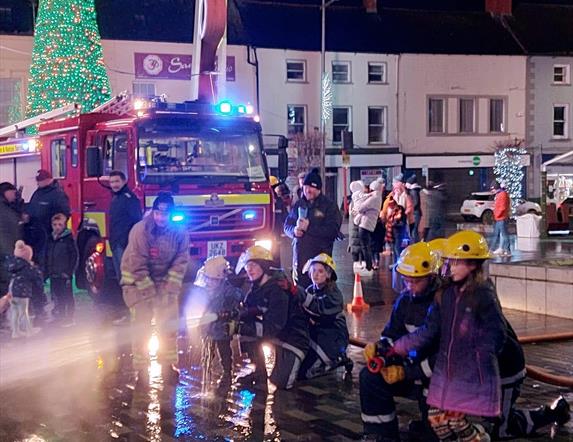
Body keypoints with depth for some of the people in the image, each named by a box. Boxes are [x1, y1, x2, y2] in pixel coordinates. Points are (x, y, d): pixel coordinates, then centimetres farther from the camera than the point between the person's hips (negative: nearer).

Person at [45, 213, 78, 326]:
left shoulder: (68, 238, -8)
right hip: (53, 274, 6)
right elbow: (46, 256, 16)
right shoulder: (50, 239, 9)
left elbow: (74, 256, -10)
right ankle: (59, 316, 24)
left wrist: (69, 271, -13)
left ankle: (69, 318, 8)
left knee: (67, 297, 2)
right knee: (56, 297, 13)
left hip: (65, 274, -6)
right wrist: (47, 271, 10)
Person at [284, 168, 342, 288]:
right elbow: (287, 225, 14)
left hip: (320, 257, -5)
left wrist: (309, 228, -19)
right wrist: (294, 230, -10)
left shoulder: (329, 206, -3)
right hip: (299, 255, 5)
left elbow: (333, 230, -14)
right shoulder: (299, 205, 12)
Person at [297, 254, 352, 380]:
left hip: (332, 339, -7)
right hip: (315, 335, 7)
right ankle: (330, 360, 18)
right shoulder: (310, 290, 7)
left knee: (304, 372, -13)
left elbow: (318, 306, -34)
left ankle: (337, 360, 4)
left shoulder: (333, 293, -15)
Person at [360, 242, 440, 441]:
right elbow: (392, 334, 10)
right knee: (370, 377, -9)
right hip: (412, 367, 7)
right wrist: (378, 348, -14)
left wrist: (407, 372, -25)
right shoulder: (405, 300, 3)